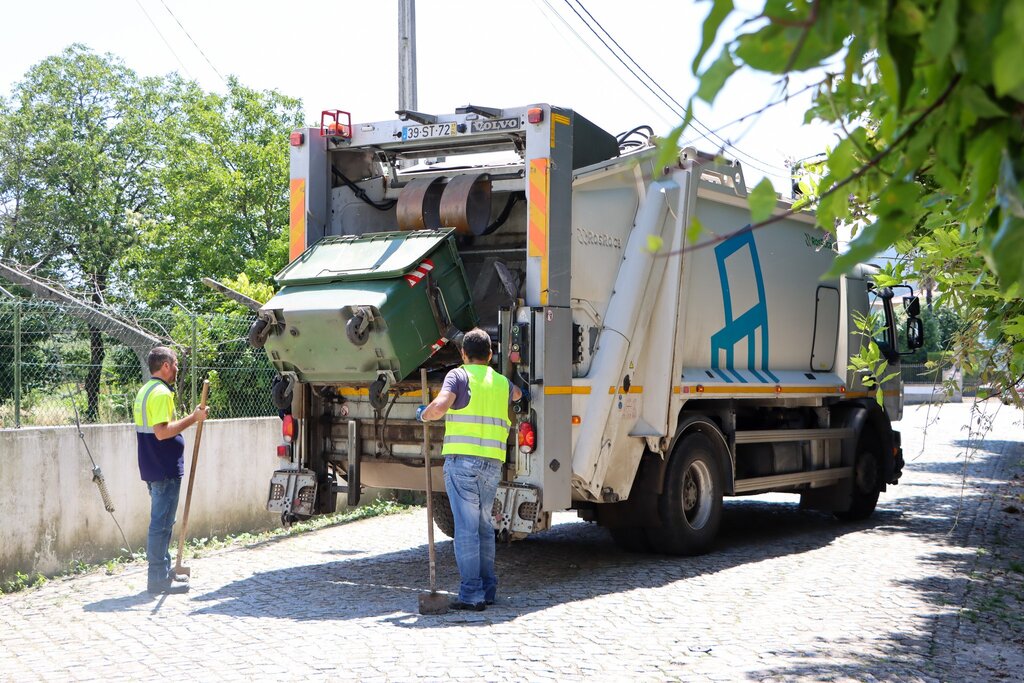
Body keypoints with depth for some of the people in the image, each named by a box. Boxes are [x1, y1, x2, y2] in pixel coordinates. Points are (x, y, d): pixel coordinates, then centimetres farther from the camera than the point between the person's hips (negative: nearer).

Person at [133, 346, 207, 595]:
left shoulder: (146, 391, 15)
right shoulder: (161, 393, -18)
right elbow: (162, 431, -26)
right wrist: (192, 418, -21)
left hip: (155, 469, 11)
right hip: (165, 471, -10)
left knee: (162, 522, 18)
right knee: (162, 524, -6)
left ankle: (164, 570, 27)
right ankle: (158, 579, -2)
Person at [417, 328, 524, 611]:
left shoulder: (459, 375, -1)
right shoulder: (502, 383, 17)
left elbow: (440, 406, -18)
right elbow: (516, 394, 42)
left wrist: (423, 415, 2)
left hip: (462, 460, -5)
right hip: (493, 463, 5)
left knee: (466, 527, -4)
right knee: (484, 525, 17)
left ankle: (471, 594, -5)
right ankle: (488, 588, 20)